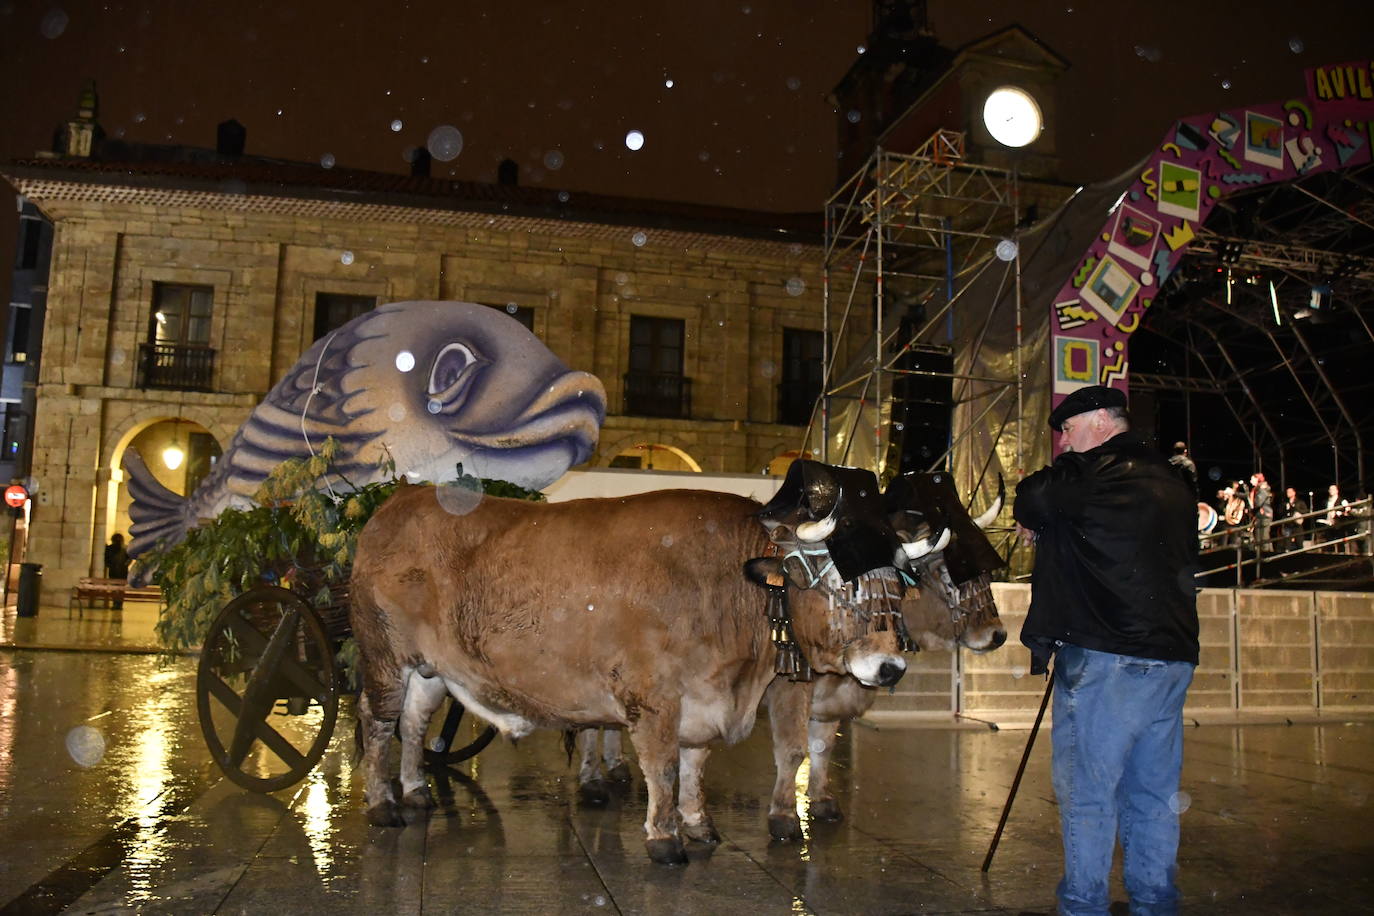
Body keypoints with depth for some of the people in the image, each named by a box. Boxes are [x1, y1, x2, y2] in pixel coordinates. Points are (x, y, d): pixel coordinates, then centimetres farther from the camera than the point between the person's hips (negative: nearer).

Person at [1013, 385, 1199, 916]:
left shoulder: (1093, 475, -10)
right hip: (1173, 656, 8)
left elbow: (1030, 500, -1)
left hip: (1105, 658, -8)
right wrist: (1054, 532, 18)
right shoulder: (1171, 483, 15)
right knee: (1154, 792, 15)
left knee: (1087, 790, 2)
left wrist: (1037, 526, 20)